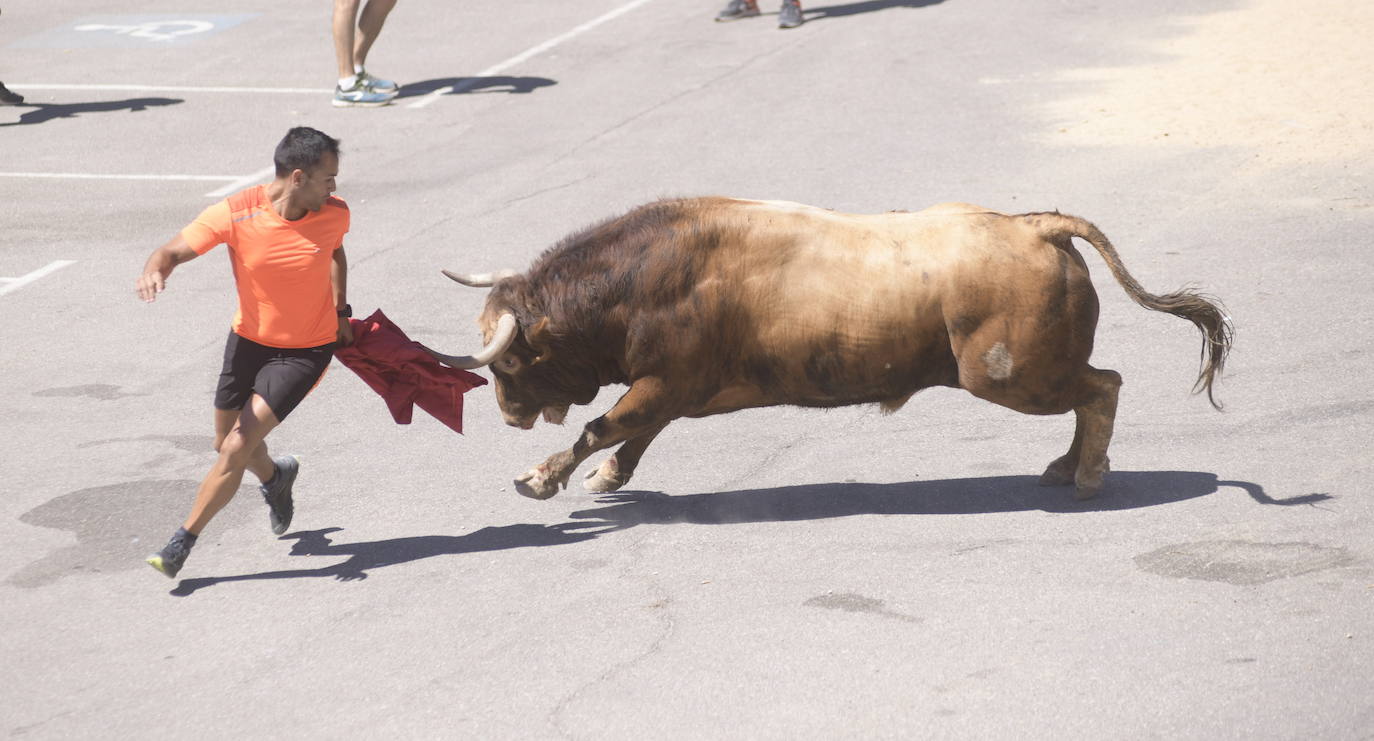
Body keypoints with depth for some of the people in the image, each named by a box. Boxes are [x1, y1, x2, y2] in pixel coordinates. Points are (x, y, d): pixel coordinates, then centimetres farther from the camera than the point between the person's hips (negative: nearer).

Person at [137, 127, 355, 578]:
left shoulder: (334, 215, -14)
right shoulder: (235, 215, -21)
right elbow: (174, 250, -18)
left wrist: (341, 311, 7)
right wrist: (155, 270, -41)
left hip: (305, 351, -2)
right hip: (249, 338, 2)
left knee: (236, 449, -13)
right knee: (227, 442, 19)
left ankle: (184, 541, 1)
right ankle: (274, 476, 55)